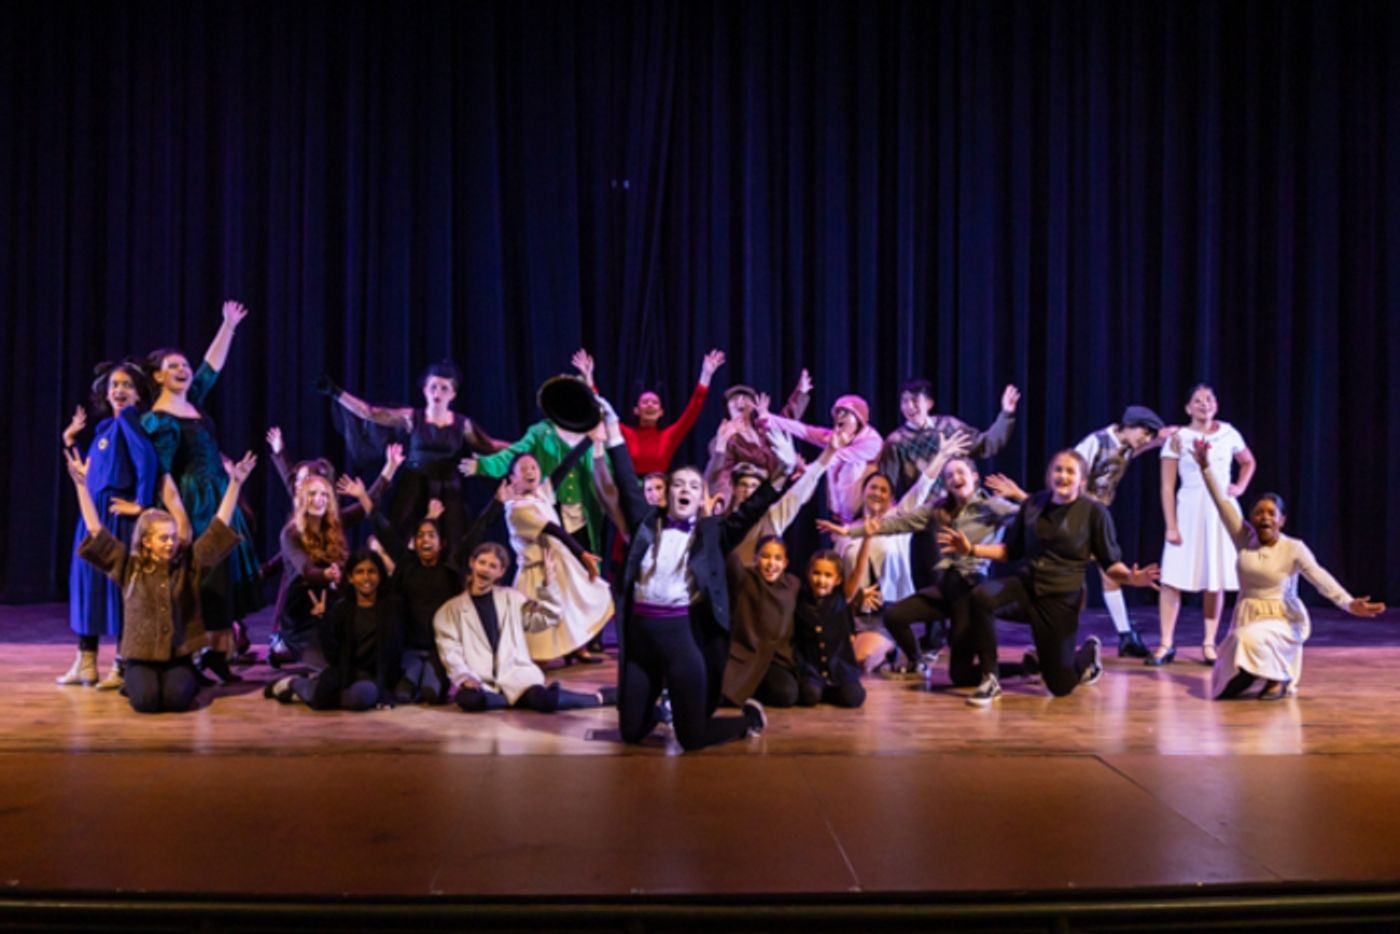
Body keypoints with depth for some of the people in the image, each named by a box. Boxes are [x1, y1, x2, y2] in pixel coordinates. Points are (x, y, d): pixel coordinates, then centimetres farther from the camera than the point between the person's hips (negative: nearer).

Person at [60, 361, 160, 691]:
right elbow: (89, 473, 19)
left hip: (118, 517, -9)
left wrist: (141, 504, -22)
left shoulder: (129, 419, -9)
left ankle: (123, 666, 0)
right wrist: (71, 442, 16)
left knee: (119, 584, -6)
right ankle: (85, 663, 19)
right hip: (94, 516, 9)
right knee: (88, 581, 11)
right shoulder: (104, 426, 17)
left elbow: (148, 460, -24)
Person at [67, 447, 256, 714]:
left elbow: (219, 528, -2)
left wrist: (234, 483, -9)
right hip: (141, 656, 0)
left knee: (176, 698, -25)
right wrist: (81, 485, -12)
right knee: (146, 700, -24)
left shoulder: (189, 564, 1)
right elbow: (96, 532, -4)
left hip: (179, 655, 0)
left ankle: (190, 681, 13)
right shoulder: (129, 567, 1)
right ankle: (135, 680, 13)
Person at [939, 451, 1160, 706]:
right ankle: (990, 679, -19)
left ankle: (1088, 653, 38)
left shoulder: (1094, 511, -5)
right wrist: (971, 549, 2)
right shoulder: (1033, 504, 5)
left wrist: (1130, 577, -25)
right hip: (1024, 587, 2)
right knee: (981, 596, -33)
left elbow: (1110, 563, -3)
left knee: (1060, 686, 1)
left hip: (1061, 599, -2)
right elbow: (1011, 551, 13)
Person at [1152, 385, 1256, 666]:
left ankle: (1209, 643, 13)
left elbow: (1248, 462, 26)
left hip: (1222, 510, 2)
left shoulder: (1228, 433, 6)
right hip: (1189, 510, -2)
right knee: (1172, 577, -8)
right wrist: (1171, 526, -10)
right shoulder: (1178, 438, -2)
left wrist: (1240, 487, 7)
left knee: (1216, 579, 4)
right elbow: (1167, 486, -4)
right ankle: (1166, 644, -3)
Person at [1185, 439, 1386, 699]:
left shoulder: (1294, 549, -10)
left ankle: (1280, 677, -7)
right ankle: (1274, 672, 30)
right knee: (1226, 686, 1)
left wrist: (1349, 603, -39)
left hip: (1283, 621, -5)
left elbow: (1321, 578, -22)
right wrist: (1205, 467, -9)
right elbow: (1222, 503, -3)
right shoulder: (1244, 539, 0)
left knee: (1252, 640, -39)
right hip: (1246, 618, 5)